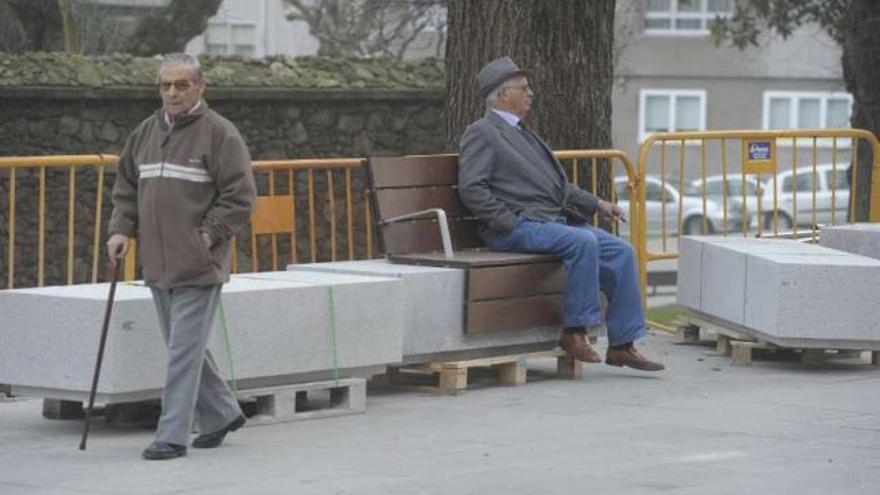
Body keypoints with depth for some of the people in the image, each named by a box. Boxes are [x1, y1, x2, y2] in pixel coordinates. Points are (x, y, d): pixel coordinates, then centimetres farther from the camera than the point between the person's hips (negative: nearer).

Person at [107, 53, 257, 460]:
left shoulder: (219, 133, -8)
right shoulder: (145, 133, 13)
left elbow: (240, 195, -10)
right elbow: (126, 187, 21)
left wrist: (208, 236, -14)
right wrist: (122, 229, 7)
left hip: (198, 268, -7)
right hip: (157, 264, 7)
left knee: (184, 352, -7)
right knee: (185, 348, 16)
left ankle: (172, 436, -5)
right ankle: (222, 413, 31)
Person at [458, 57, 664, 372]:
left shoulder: (521, 133, 27)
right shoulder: (481, 133, -1)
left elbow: (556, 184, 30)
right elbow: (471, 188, -13)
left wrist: (596, 204, 17)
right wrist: (510, 222, -18)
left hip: (557, 221, 9)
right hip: (520, 227, -9)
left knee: (621, 252, -6)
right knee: (584, 241, -32)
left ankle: (622, 345, -4)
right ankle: (574, 331, -22)